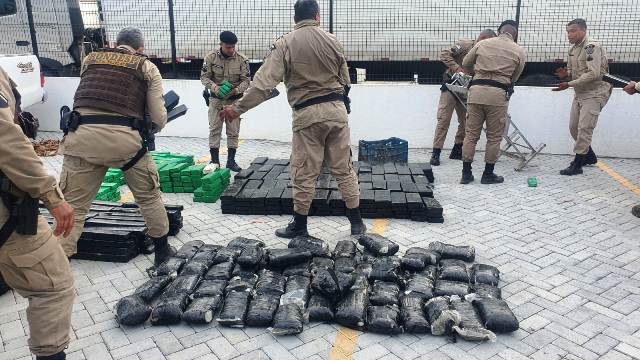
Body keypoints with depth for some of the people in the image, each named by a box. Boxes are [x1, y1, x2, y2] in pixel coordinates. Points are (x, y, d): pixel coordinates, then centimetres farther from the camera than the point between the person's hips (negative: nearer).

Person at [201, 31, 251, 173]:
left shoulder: (242, 60, -10)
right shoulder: (211, 57, -9)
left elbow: (246, 80, -6)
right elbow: (204, 77, -6)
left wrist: (236, 90, -26)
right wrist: (215, 88, -25)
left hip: (234, 100, 0)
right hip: (216, 99, 0)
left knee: (233, 132, 5)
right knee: (214, 130, 1)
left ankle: (231, 161, 15)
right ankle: (214, 161, 9)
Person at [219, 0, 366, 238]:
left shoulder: (285, 44, -5)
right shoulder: (333, 41, 6)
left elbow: (264, 82, -13)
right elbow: (345, 82, 12)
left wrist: (238, 108, -9)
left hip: (307, 114, -3)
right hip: (337, 110, 4)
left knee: (304, 173, 6)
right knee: (344, 169, 11)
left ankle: (299, 226, 18)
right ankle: (357, 222, 18)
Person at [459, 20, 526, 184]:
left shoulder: (482, 44, 11)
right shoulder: (518, 51, 7)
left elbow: (465, 64, 19)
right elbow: (514, 78, 12)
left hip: (476, 90, 2)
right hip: (497, 93, -2)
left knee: (471, 133, 8)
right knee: (494, 137, 8)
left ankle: (466, 173, 10)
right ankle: (488, 174, 14)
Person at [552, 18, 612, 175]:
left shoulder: (591, 47, -18)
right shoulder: (573, 49, 8)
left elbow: (594, 74, -26)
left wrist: (569, 84, -27)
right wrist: (566, 73, -5)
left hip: (594, 93, -9)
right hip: (579, 93, 9)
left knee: (584, 128, -11)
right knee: (574, 127, 12)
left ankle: (577, 164, -5)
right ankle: (590, 156, 31)